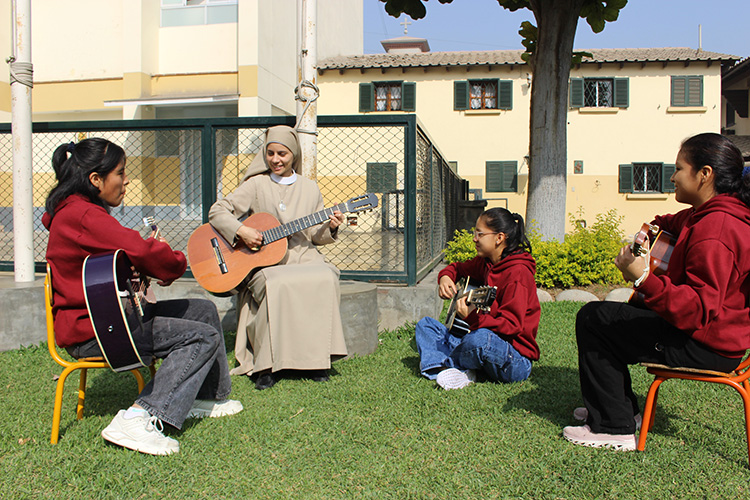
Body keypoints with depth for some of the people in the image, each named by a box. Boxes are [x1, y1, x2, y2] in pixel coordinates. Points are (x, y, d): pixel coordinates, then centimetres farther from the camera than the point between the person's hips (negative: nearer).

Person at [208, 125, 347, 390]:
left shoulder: (309, 189, 14)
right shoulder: (256, 184, 7)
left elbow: (315, 236, 14)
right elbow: (217, 212, 2)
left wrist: (329, 228, -7)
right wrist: (241, 231, -14)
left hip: (303, 259, 2)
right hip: (265, 263, -2)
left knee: (325, 279, -32)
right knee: (276, 286, -36)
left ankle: (315, 361, -19)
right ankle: (268, 366, -24)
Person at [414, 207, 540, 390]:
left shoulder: (517, 272, -17)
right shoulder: (485, 263, 9)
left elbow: (512, 325, -25)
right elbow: (459, 268, 29)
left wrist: (472, 317, -38)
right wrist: (445, 277, 5)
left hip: (515, 362, -9)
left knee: (481, 337, -41)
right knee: (426, 324, 5)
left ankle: (437, 362, -10)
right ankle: (447, 371, -21)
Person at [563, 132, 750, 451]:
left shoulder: (714, 232, -26)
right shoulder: (711, 214, 9)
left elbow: (699, 311, -33)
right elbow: (683, 223, 36)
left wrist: (644, 279, -38)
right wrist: (662, 224, 17)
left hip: (706, 348, -11)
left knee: (592, 318, -10)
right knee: (608, 312, 21)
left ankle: (614, 428, -3)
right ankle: (622, 408, 29)